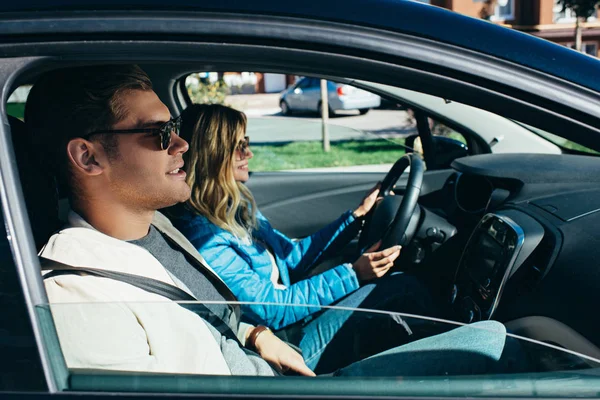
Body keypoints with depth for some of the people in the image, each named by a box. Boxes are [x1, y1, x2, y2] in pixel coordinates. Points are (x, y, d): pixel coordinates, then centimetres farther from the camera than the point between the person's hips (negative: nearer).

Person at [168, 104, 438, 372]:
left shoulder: (235, 206, 5)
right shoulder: (203, 239, -23)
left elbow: (291, 255, 13)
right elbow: (272, 309, -22)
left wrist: (356, 216, 12)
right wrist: (352, 274, -23)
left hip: (291, 312, 8)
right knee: (403, 291, -12)